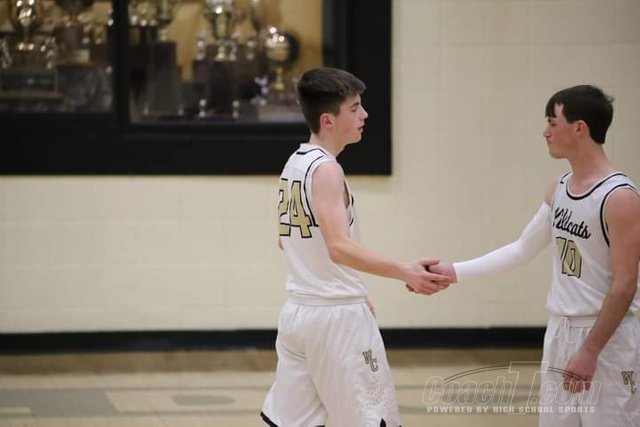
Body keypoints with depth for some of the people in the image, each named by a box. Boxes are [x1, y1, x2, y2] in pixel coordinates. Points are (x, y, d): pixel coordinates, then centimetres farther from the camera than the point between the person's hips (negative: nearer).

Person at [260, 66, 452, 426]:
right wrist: (405, 272, -40)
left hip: (298, 311, 9)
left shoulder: (296, 163, 11)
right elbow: (340, 247, -29)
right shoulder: (326, 169, -17)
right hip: (338, 315, -9)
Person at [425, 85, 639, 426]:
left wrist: (590, 350, -20)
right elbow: (522, 250, 17)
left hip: (607, 334, -8)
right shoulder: (558, 189, 7)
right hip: (560, 332, 8)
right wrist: (455, 272, 13)